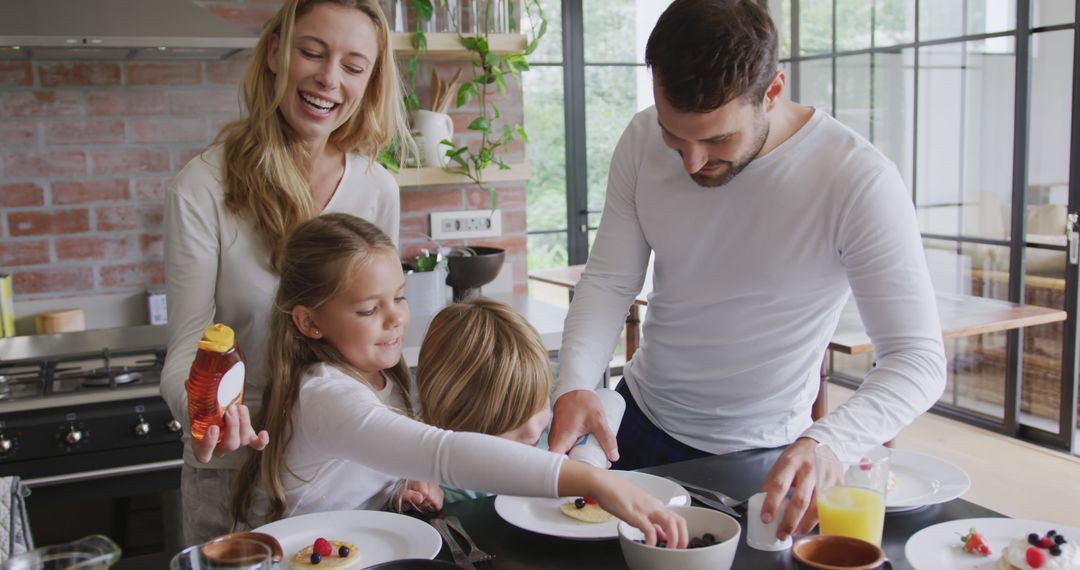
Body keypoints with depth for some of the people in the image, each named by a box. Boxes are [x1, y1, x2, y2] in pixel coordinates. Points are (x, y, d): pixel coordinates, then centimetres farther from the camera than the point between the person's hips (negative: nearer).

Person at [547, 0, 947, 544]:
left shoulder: (857, 180, -25)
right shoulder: (643, 142, -12)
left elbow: (918, 360, -26)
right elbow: (609, 280, -8)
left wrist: (826, 443, -45)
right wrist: (574, 386, -26)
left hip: (758, 456, -4)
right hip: (638, 420, 5)